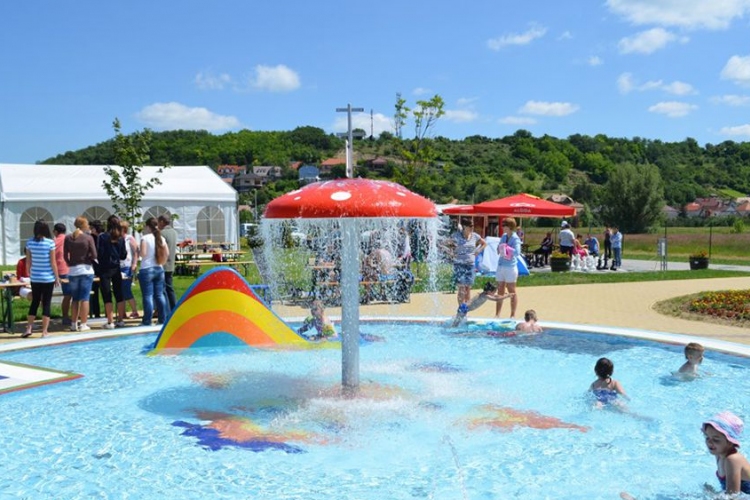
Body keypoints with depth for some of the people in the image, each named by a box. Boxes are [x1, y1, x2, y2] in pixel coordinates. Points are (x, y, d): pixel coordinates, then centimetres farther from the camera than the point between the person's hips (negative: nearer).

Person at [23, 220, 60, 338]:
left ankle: (29, 328, 11)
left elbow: (28, 262, 4)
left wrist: (30, 273, 16)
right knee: (46, 303, 3)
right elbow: (53, 262, -8)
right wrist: (57, 277, 0)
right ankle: (44, 331, 4)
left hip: (35, 278, 3)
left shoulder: (30, 243, 0)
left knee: (34, 302, 15)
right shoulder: (50, 243, -10)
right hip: (48, 278, -3)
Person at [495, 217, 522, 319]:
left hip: (510, 267, -7)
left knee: (512, 291, 3)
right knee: (500, 291, 11)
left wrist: (507, 248, -25)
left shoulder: (515, 239, -11)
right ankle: (497, 314, 16)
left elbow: (517, 252, -23)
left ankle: (513, 315, 11)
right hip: (501, 266, 7)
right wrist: (499, 249, -2)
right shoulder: (503, 236, 9)